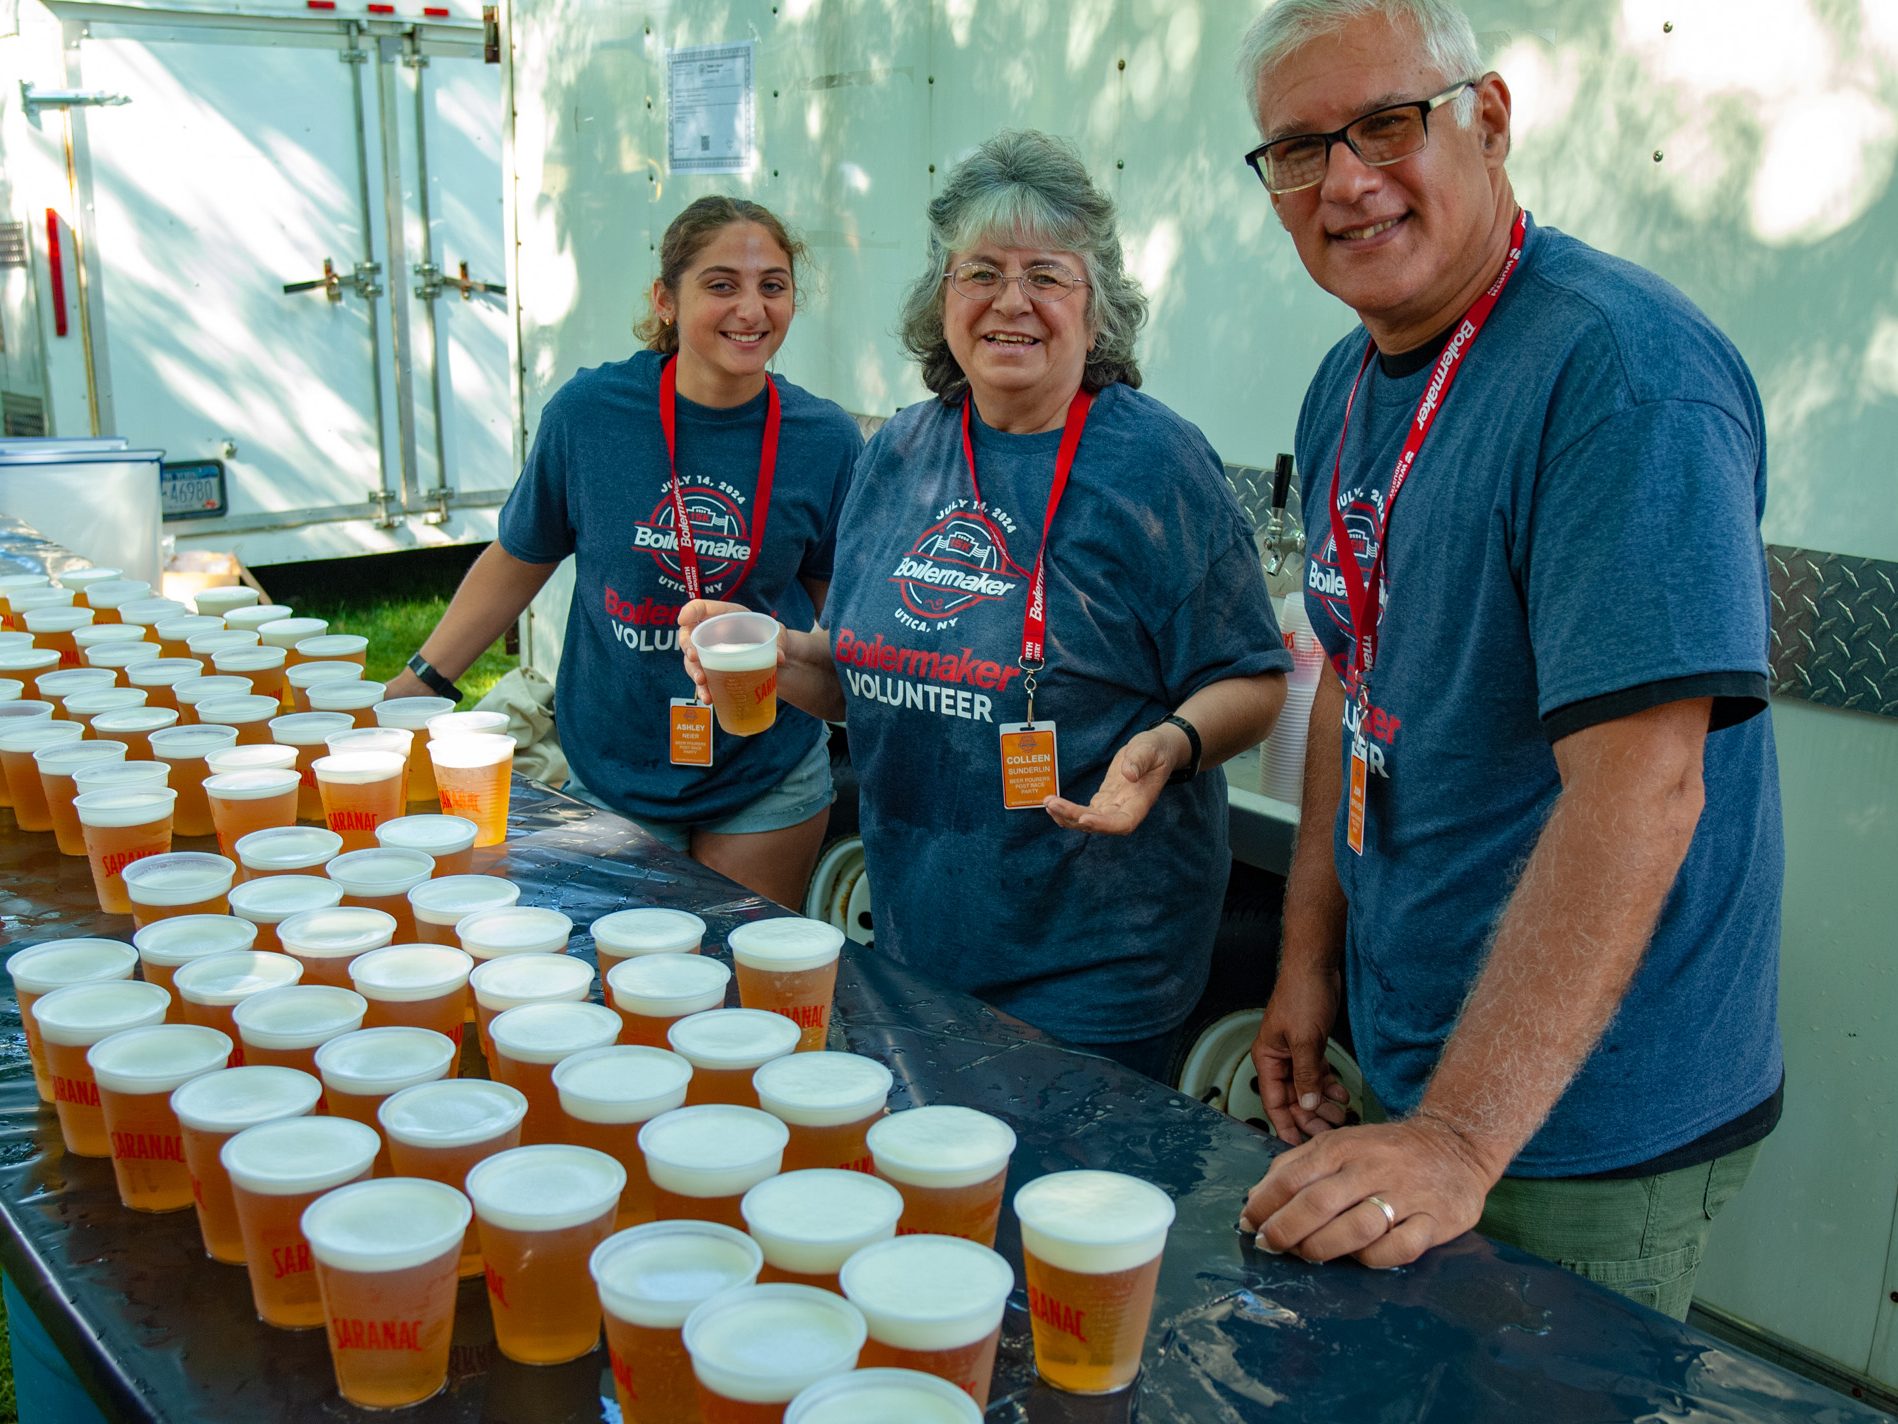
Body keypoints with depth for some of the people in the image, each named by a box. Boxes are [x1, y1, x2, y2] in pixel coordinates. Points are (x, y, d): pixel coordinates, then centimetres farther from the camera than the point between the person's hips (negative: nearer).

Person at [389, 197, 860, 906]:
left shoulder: (826, 440, -9)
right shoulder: (588, 410, -11)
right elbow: (519, 560, 3)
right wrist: (419, 682, 1)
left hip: (766, 783, 0)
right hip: (612, 769, 0)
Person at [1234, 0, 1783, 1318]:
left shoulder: (1624, 367, -24)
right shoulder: (1347, 389, 5)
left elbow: (1640, 780, -30)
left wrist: (1462, 1138, -33)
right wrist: (1309, 962, 9)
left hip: (1586, 1126, -8)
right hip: (1406, 1066, 8)